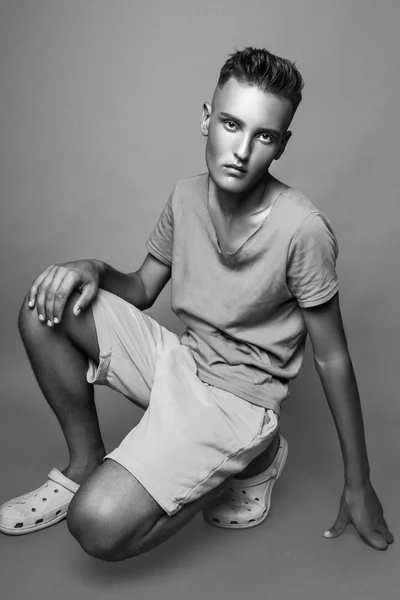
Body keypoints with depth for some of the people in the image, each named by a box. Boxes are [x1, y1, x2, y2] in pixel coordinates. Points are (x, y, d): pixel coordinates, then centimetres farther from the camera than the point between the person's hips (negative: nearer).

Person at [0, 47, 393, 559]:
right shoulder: (186, 197, -4)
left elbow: (332, 359, -13)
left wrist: (358, 487, -6)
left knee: (99, 527, -23)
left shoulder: (302, 229, -22)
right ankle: (85, 466, 5)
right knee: (46, 307, -11)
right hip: (178, 362, 6)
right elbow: (142, 291, 9)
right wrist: (94, 269, -15)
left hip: (237, 397, -6)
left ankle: (253, 459, 0)